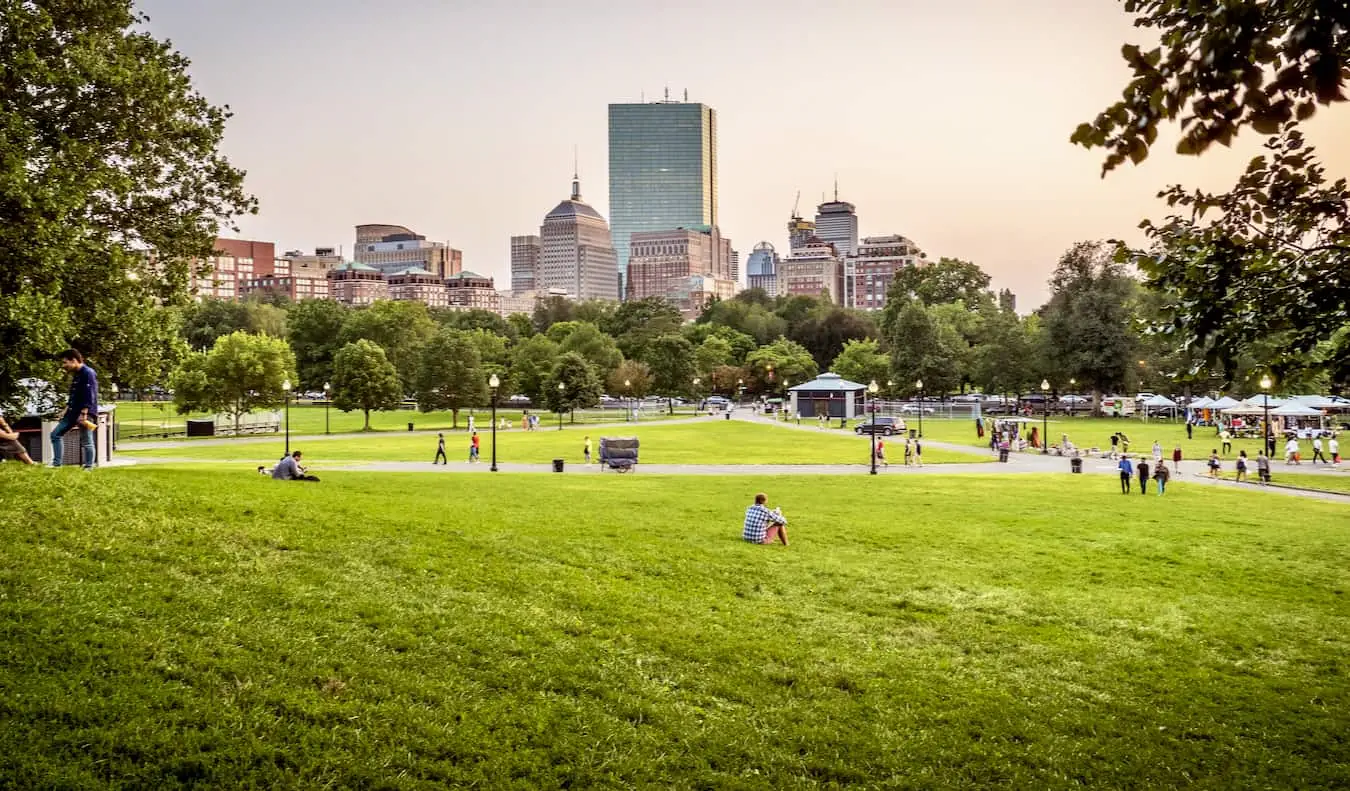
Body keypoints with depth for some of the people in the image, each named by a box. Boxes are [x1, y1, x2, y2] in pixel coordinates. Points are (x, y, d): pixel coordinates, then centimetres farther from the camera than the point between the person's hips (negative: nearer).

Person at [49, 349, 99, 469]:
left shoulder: (88, 373, -14)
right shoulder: (76, 375, 17)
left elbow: (90, 395, -21)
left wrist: (84, 413, -26)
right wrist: (66, 410, 19)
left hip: (85, 413, -10)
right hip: (73, 412, 10)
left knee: (86, 442, -4)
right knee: (56, 434, 9)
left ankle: (88, 468, 3)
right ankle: (56, 464, 10)